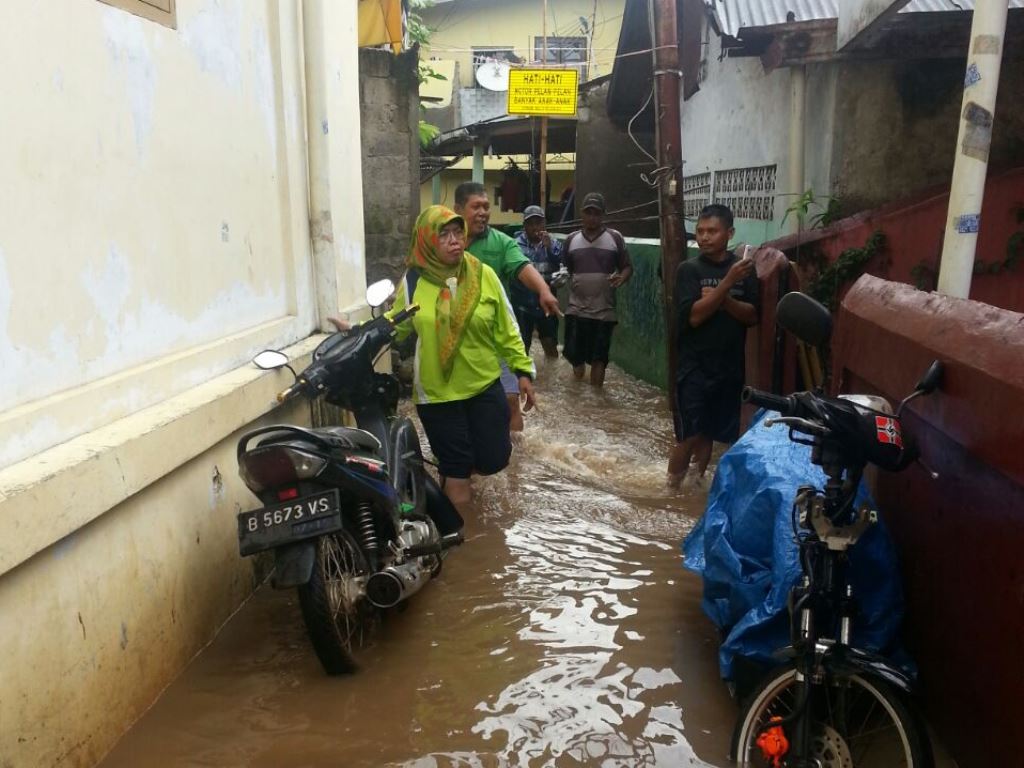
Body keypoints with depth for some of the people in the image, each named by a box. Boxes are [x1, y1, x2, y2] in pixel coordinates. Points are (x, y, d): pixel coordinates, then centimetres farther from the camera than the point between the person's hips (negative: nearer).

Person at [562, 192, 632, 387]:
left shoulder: (614, 238, 1)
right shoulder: (572, 239, 7)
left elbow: (628, 267, 3)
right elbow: (564, 269, 16)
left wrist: (621, 278, -16)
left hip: (604, 310, -1)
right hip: (576, 309, 2)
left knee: (598, 358, 4)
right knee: (575, 354, 4)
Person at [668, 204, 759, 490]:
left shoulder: (744, 268, 4)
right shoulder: (689, 269, -5)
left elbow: (753, 316, -1)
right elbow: (694, 316, -17)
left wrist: (723, 299, -17)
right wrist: (728, 282, -24)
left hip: (730, 368, 3)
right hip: (695, 368, -3)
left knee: (709, 434, 12)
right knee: (689, 436, -5)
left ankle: (698, 483, 28)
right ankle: (672, 490, 10)